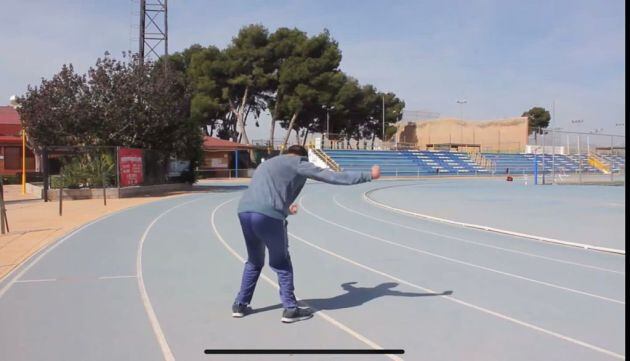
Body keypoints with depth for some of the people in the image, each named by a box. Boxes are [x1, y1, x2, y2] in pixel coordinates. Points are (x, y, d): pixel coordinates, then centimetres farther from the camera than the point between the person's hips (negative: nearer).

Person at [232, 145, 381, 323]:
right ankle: (290, 309, 11)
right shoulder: (298, 163, 12)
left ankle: (240, 305, 29)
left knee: (254, 262, 25)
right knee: (282, 264, 10)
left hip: (244, 210, 7)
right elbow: (334, 177, 8)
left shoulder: (268, 163, 33)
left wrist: (285, 207, 64)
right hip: (269, 215, -7)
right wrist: (368, 176, 14)